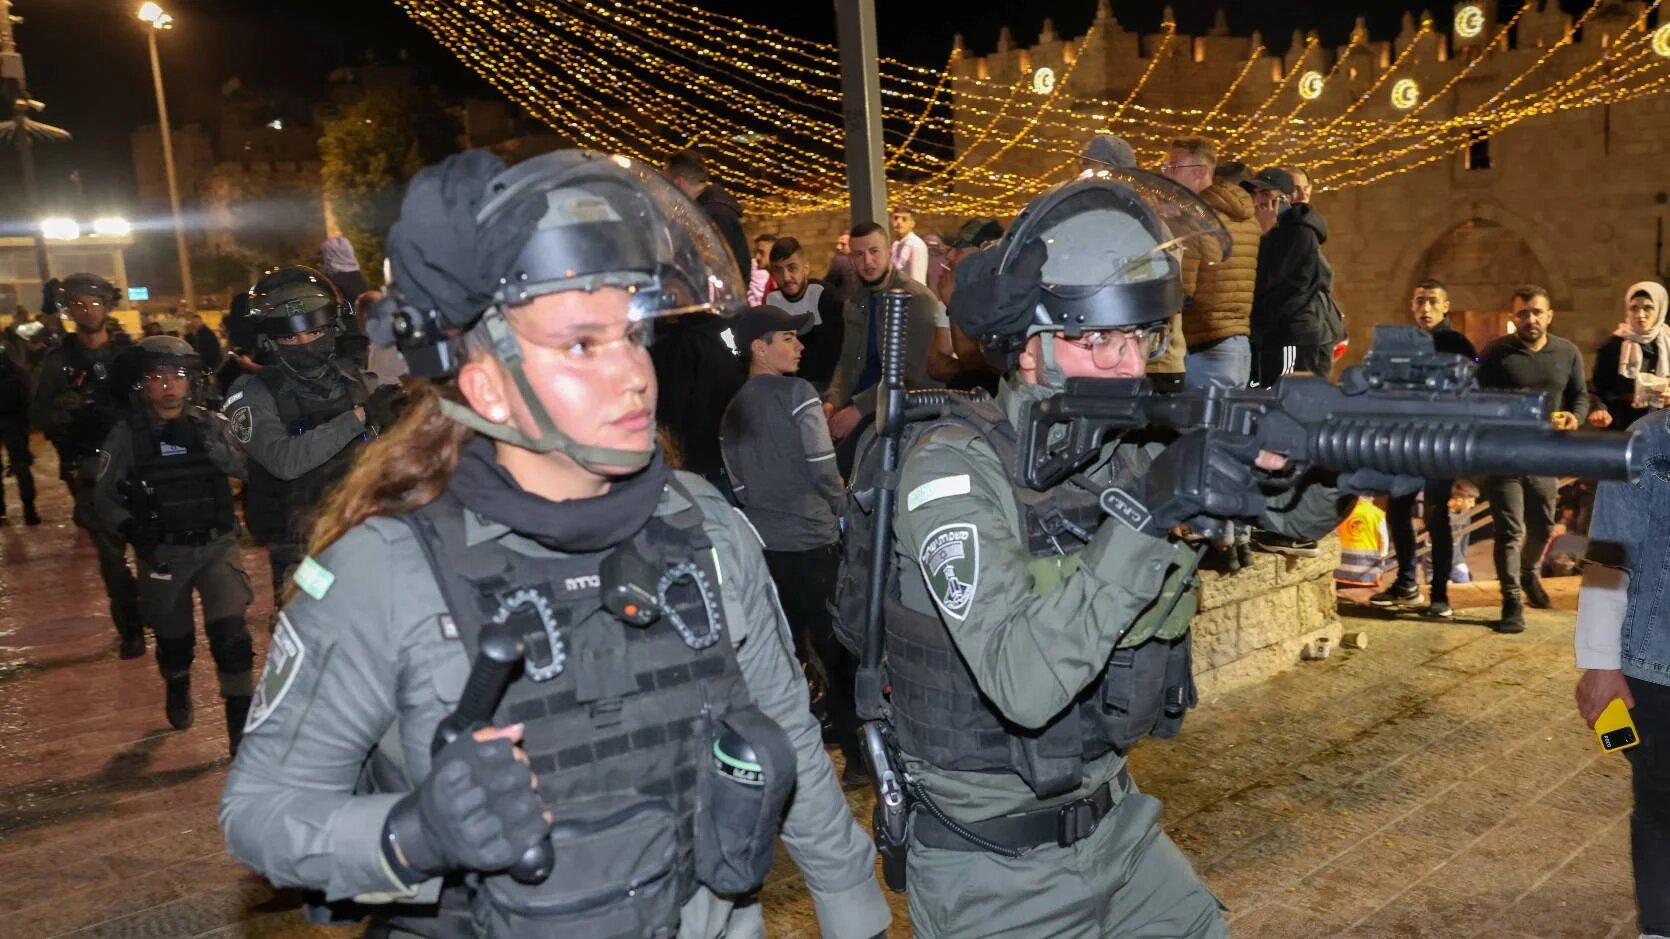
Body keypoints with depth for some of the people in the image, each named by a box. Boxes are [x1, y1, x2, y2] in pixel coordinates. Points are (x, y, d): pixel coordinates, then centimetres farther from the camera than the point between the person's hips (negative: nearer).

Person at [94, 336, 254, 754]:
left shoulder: (211, 424, -4)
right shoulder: (126, 434, -6)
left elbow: (247, 468, -15)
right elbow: (105, 495, -1)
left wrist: (207, 442, -28)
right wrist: (129, 527, -18)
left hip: (216, 545, -1)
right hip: (162, 553, 1)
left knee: (230, 633, -15)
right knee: (173, 637, 17)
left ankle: (242, 727, -7)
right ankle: (178, 691, 50)